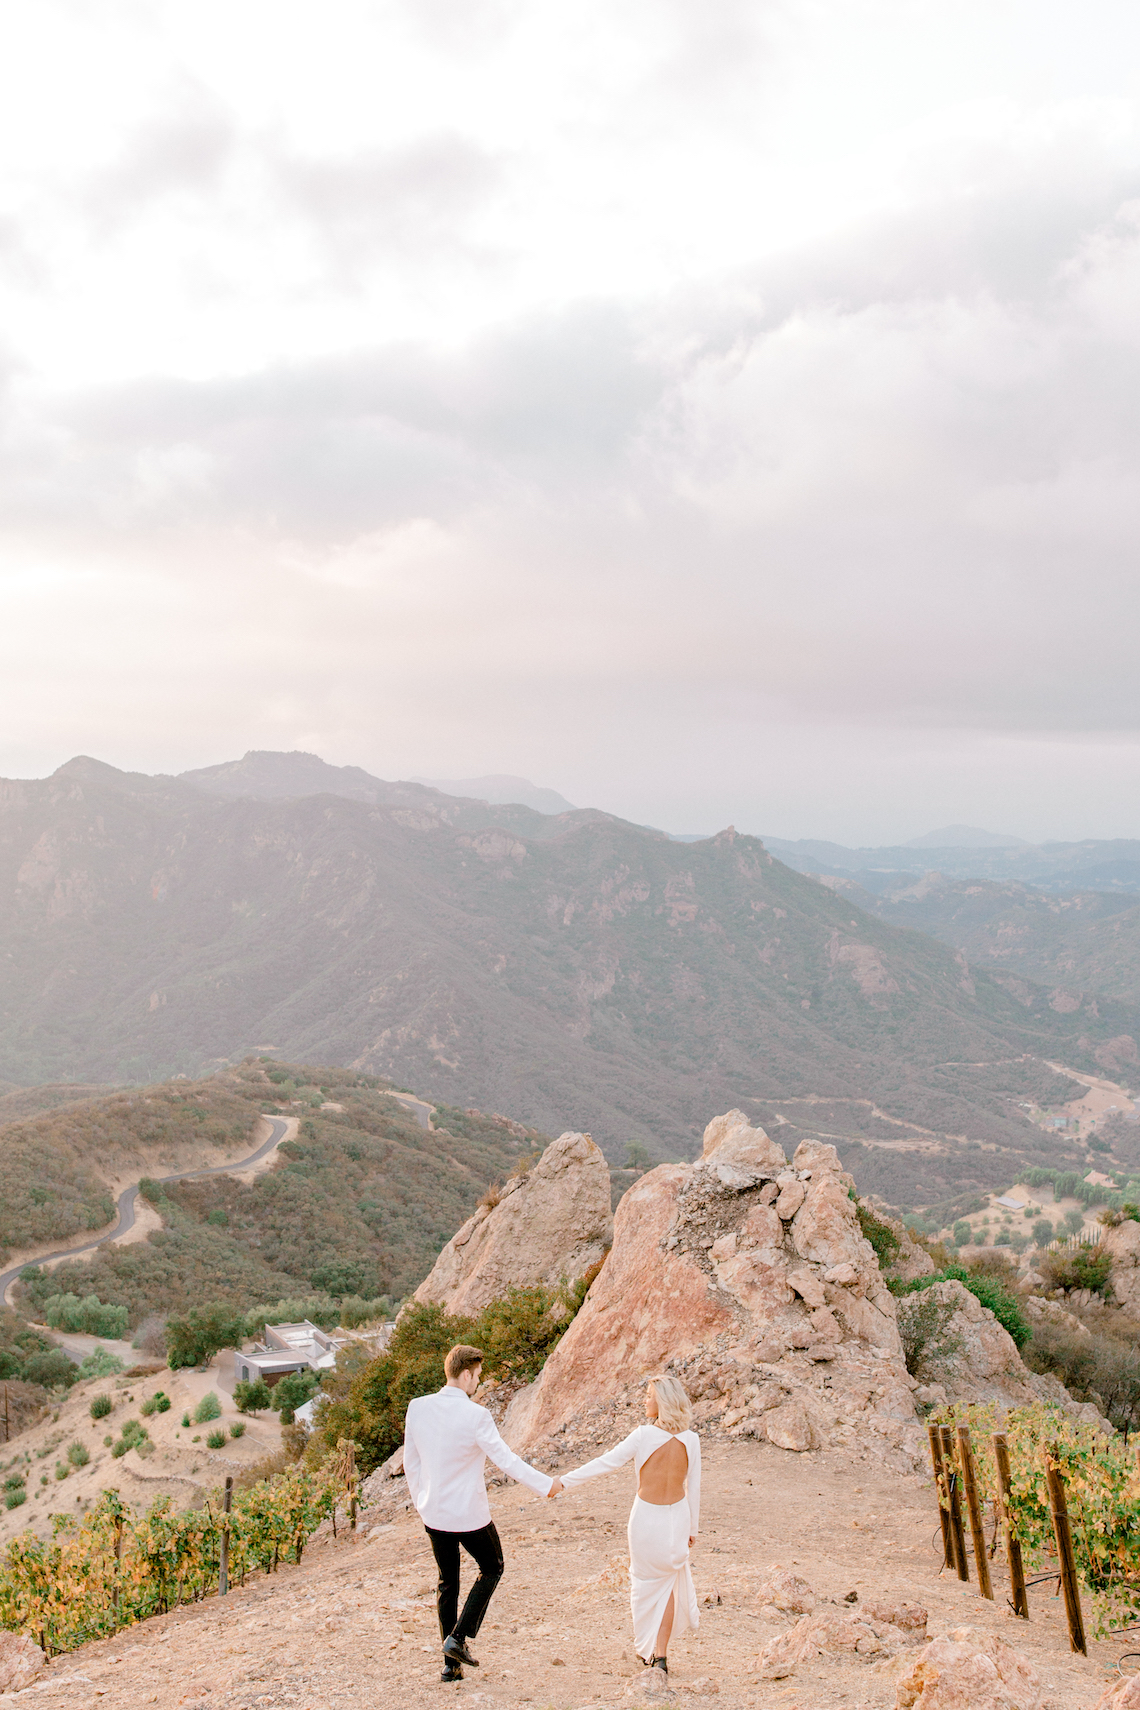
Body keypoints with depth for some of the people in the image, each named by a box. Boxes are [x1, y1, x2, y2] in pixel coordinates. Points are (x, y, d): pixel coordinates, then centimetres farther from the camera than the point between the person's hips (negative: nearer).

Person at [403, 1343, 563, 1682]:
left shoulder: (417, 1408, -5)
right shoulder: (475, 1415, -21)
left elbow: (411, 1463, 5)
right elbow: (505, 1459, -16)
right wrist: (545, 1484, -3)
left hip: (433, 1512, 5)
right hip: (468, 1514, -5)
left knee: (447, 1581, 19)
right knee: (491, 1569, 20)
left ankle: (451, 1664, 22)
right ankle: (459, 1637, 8)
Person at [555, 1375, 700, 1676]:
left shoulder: (644, 1436, -17)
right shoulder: (690, 1440, -8)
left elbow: (606, 1463, -15)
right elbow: (693, 1487, 1)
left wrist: (564, 1481, -9)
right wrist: (692, 1527, 12)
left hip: (646, 1516, -2)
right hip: (677, 1517, 2)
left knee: (645, 1581, 17)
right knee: (668, 1582, 17)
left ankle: (647, 1648, 26)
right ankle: (660, 1652, 10)